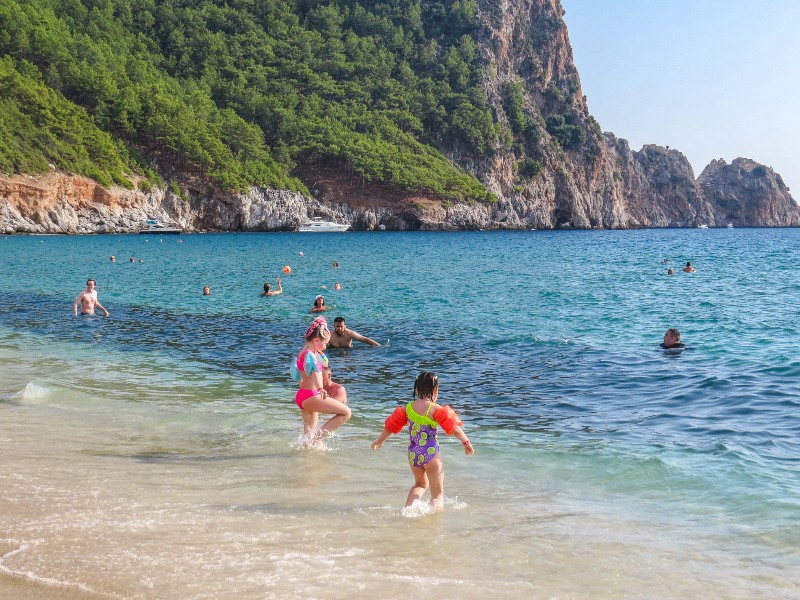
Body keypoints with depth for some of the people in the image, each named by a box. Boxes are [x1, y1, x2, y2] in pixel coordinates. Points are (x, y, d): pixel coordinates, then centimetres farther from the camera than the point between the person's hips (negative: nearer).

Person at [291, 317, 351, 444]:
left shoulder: (303, 353, 16)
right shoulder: (310, 354, -15)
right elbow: (314, 372, -35)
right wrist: (321, 389, -51)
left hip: (302, 395, 11)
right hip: (310, 396, -11)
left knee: (309, 432, 17)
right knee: (346, 413, -12)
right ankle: (317, 437, -14)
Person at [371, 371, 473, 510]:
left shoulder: (408, 408, 2)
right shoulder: (435, 409, -12)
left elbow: (391, 424, 12)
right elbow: (453, 428, -12)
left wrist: (379, 441, 27)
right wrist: (466, 442, 3)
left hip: (412, 455, 5)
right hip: (430, 453, -5)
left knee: (420, 484, 31)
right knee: (438, 494, 8)